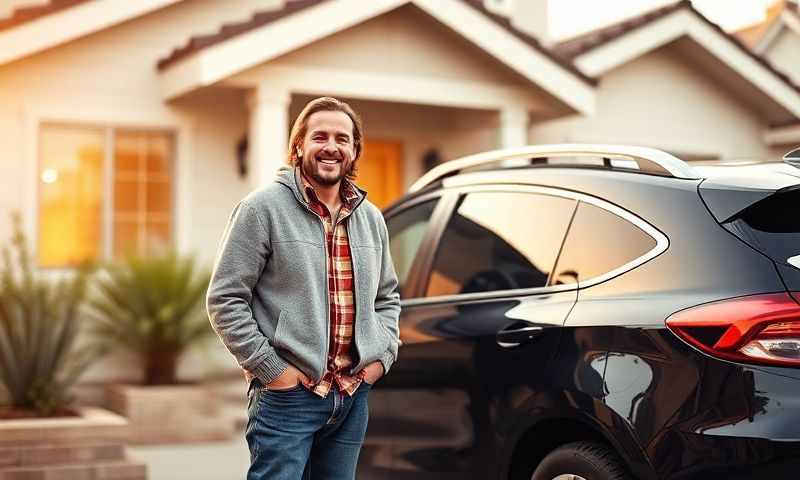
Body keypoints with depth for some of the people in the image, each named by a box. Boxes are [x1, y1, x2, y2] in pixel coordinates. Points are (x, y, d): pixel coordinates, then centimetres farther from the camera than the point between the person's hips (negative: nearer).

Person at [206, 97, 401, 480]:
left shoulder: (370, 218, 12)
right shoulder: (263, 208, -6)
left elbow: (387, 296, 23)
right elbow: (224, 300, -9)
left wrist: (383, 354, 8)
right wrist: (269, 367, -13)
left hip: (354, 395, 6)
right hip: (287, 395, -6)